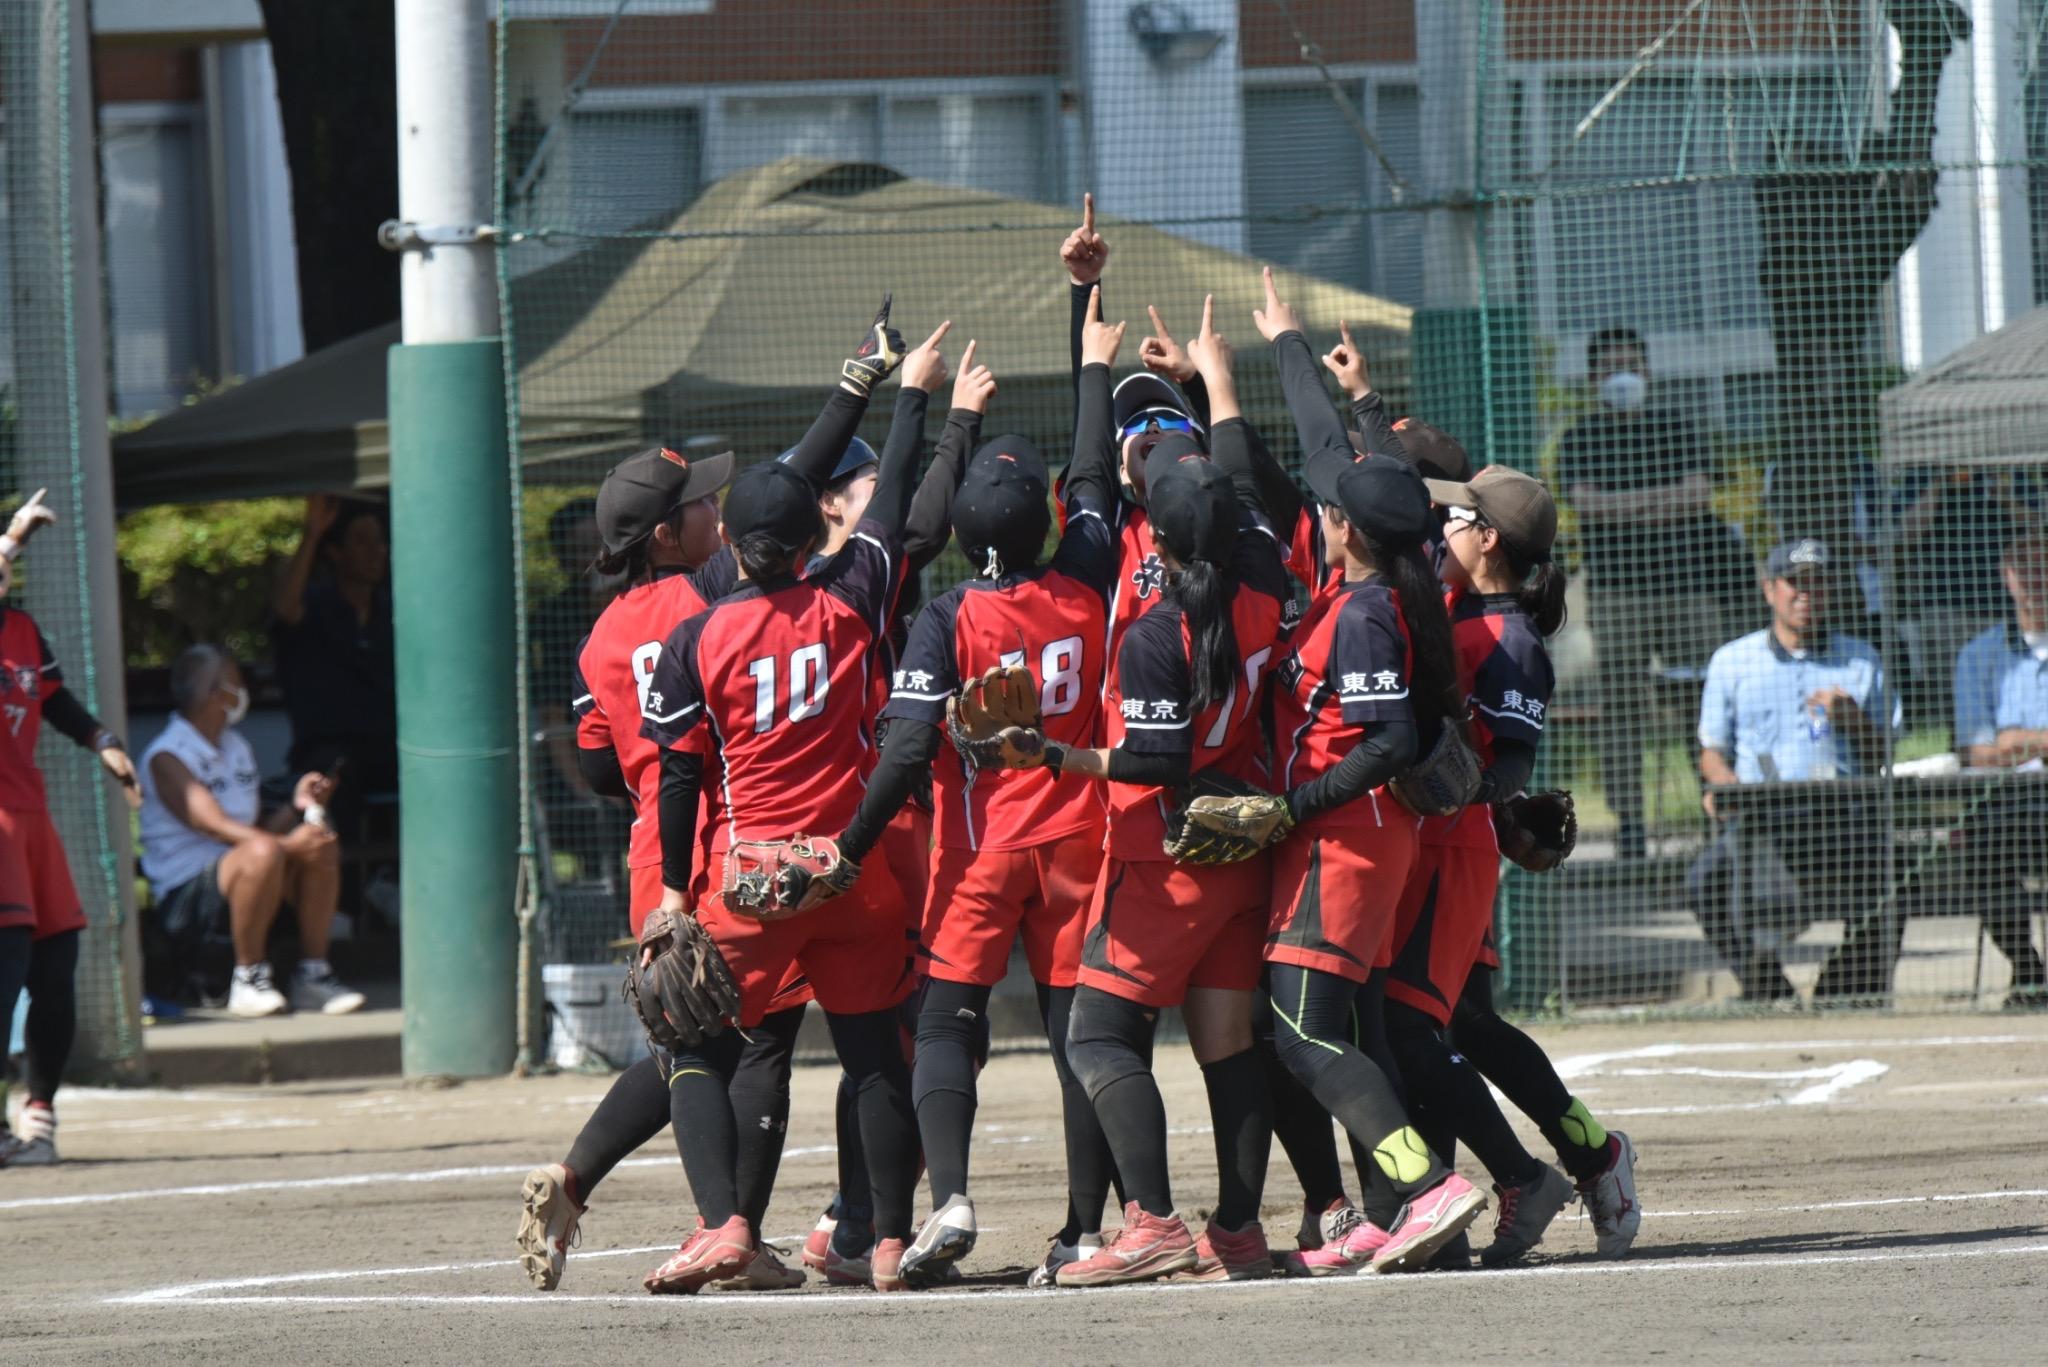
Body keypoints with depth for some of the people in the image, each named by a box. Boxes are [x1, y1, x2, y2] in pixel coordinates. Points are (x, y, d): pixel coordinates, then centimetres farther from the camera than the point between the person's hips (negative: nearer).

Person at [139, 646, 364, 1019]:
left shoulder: (237, 748, 17)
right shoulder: (167, 757, -11)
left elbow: (258, 827, 14)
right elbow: (214, 825, -23)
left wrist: (296, 805, -4)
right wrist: (285, 844, -30)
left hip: (236, 883, 8)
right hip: (185, 896, -8)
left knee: (322, 848, -12)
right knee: (262, 853, -35)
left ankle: (313, 972, -10)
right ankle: (248, 980, -24)